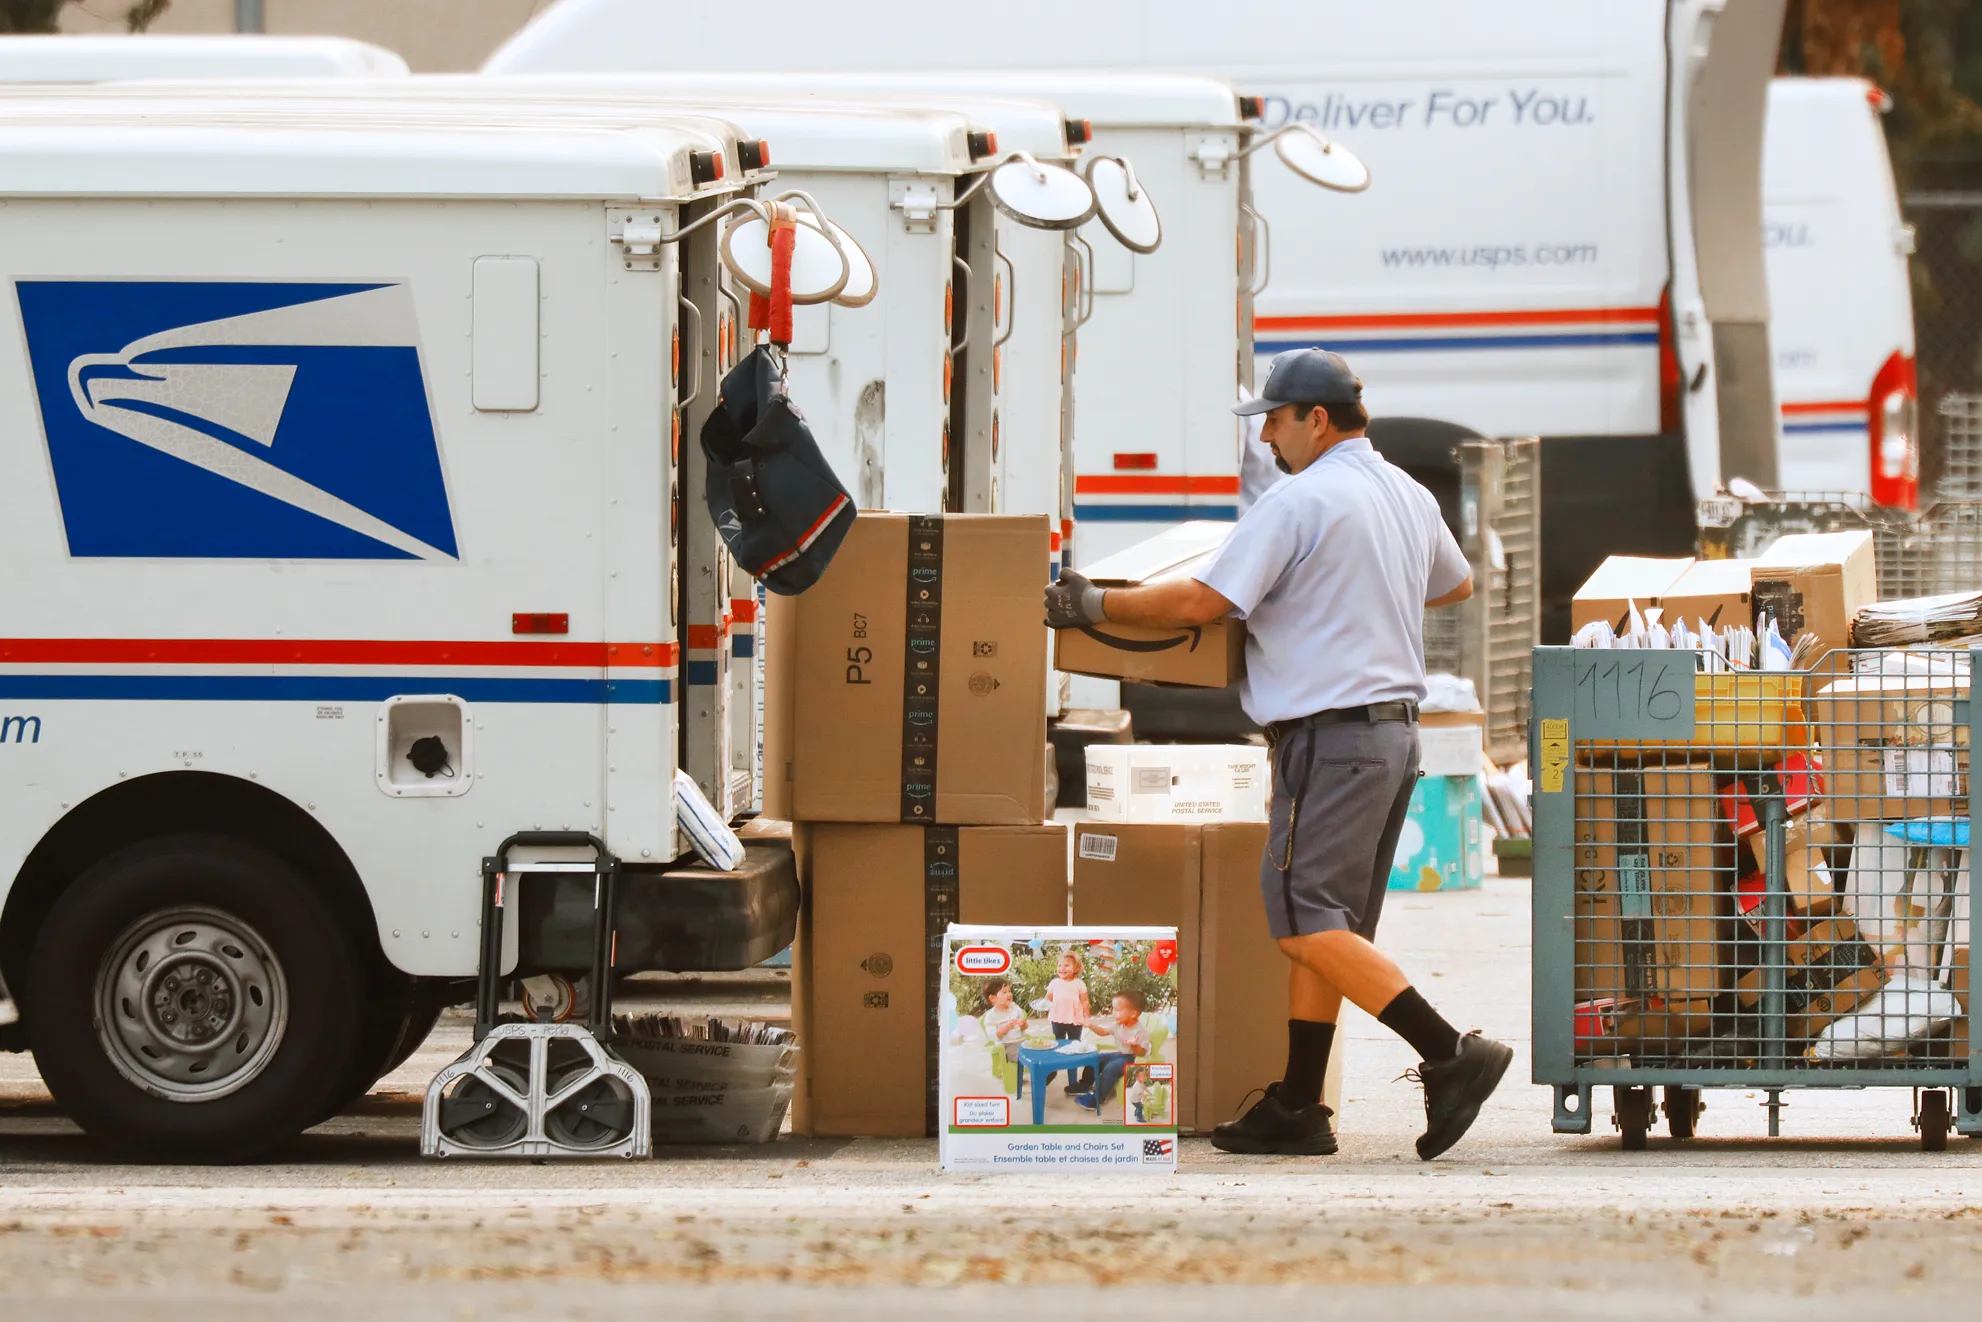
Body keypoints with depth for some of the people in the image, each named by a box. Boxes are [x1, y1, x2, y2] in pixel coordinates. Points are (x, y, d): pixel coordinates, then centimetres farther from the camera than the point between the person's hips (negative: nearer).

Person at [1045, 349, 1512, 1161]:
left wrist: (1095, 605, -4)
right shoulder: (1410, 498, 15)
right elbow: (1456, 585, 33)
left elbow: (1202, 602, -15)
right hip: (1395, 728, 9)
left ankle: (1449, 1054, -19)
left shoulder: (1299, 502, -13)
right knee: (1327, 925, 10)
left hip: (1331, 735, -9)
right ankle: (1297, 1109, 9)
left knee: (1305, 923, -11)